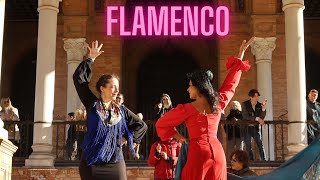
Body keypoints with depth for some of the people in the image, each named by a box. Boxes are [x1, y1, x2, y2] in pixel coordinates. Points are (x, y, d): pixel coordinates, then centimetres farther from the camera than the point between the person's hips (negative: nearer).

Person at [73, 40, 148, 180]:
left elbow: (142, 126, 21)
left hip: (115, 164, 2)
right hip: (91, 164, -2)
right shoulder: (92, 104, 5)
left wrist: (128, 139, 10)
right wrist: (91, 59, 0)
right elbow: (79, 78, 0)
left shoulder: (121, 111, 11)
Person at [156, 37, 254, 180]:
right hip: (217, 152, 5)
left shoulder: (187, 109, -5)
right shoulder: (219, 103, 7)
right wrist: (241, 53, 33)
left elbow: (161, 124, 5)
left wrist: (177, 136, 18)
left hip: (198, 152, -5)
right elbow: (231, 83, 23)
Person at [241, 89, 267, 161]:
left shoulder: (259, 105, 2)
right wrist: (256, 118, -23)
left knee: (260, 145, -4)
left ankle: (263, 160, 1)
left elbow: (262, 117, -3)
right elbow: (245, 116, -16)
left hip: (255, 128, 2)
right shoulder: (245, 104, -6)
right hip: (247, 128, -2)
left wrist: (263, 108, -18)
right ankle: (251, 161, 11)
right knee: (248, 147, 3)